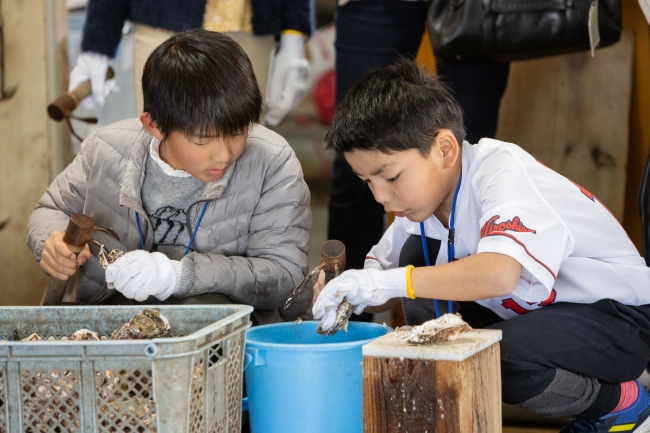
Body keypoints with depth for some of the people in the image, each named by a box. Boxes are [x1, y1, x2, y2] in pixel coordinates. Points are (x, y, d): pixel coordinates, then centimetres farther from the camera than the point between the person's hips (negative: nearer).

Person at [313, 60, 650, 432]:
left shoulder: (501, 169, -27)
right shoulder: (424, 190, -2)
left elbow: (500, 273, -44)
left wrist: (392, 281, -42)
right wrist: (353, 288, -21)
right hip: (533, 311, 8)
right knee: (417, 255, -8)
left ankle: (619, 402, -6)